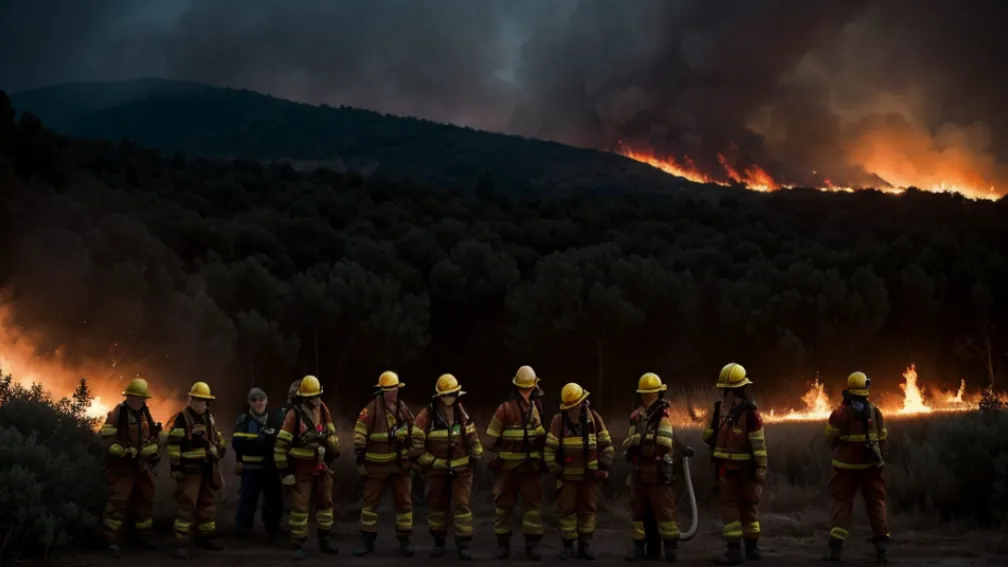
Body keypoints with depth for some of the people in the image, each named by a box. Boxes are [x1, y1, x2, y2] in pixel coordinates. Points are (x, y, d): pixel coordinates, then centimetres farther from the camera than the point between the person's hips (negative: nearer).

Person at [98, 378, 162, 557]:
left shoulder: (146, 413, 10)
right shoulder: (117, 413, -12)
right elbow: (108, 437, -19)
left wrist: (154, 453, 20)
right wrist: (123, 452, -26)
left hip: (143, 464, 7)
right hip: (122, 464, -7)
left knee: (145, 500, 13)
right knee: (118, 501, -11)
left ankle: (142, 537, 25)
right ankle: (112, 541, -7)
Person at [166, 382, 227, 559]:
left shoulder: (209, 417, 10)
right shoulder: (182, 419, -13)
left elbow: (216, 437, 26)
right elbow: (173, 444, -15)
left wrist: (220, 450, 23)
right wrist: (175, 467, -17)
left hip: (208, 469, 7)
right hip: (190, 469, -7)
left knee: (208, 504, 14)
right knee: (187, 506, -10)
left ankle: (203, 538, 27)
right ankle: (180, 544, -8)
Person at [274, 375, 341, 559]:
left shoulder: (324, 410, 1)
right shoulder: (294, 414, -16)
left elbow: (332, 434, 16)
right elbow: (281, 443, -16)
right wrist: (284, 470, -16)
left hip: (321, 466, 6)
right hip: (301, 468, -6)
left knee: (325, 503, 14)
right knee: (300, 507, -2)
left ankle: (325, 541, 27)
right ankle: (298, 545, 5)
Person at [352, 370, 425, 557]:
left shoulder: (404, 410, 4)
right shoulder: (370, 410, -10)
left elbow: (417, 435, 10)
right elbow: (359, 437, -10)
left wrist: (414, 458, 5)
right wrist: (360, 460, -11)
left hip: (400, 464, 3)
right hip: (376, 465, -3)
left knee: (404, 501, 5)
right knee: (370, 502, 3)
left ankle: (404, 541, 15)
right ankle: (368, 542, 13)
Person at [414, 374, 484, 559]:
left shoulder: (462, 413, 1)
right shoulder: (426, 416, -11)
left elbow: (472, 436, 14)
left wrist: (476, 455, 10)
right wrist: (428, 462, -11)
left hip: (461, 469, 1)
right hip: (437, 470, -1)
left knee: (462, 505, -5)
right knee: (437, 506, 10)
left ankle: (464, 545, -3)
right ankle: (438, 544, 23)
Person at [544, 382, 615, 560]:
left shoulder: (594, 419, -5)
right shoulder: (558, 421, -10)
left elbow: (606, 445, 2)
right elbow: (549, 449, -7)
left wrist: (604, 468, -3)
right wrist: (556, 471, -9)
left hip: (589, 474, 1)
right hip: (568, 475, -1)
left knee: (588, 510, 7)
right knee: (567, 510, 2)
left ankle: (585, 545, 17)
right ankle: (568, 546, 10)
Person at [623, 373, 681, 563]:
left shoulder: (665, 414, -9)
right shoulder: (636, 415, 12)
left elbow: (665, 440, -22)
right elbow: (628, 442, 12)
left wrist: (641, 437, -17)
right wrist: (631, 441, -10)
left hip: (659, 470, -7)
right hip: (639, 470, 7)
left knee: (664, 509, -3)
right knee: (638, 509, 10)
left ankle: (670, 547, 3)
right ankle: (639, 547, 17)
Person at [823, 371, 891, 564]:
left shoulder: (840, 413, -11)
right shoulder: (875, 412, -3)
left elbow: (830, 439, -1)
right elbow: (882, 439, 6)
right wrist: (880, 458, 21)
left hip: (846, 465, -2)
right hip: (871, 465, 2)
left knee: (842, 503, 4)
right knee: (876, 502, 10)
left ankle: (836, 546, -5)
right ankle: (882, 546, 5)